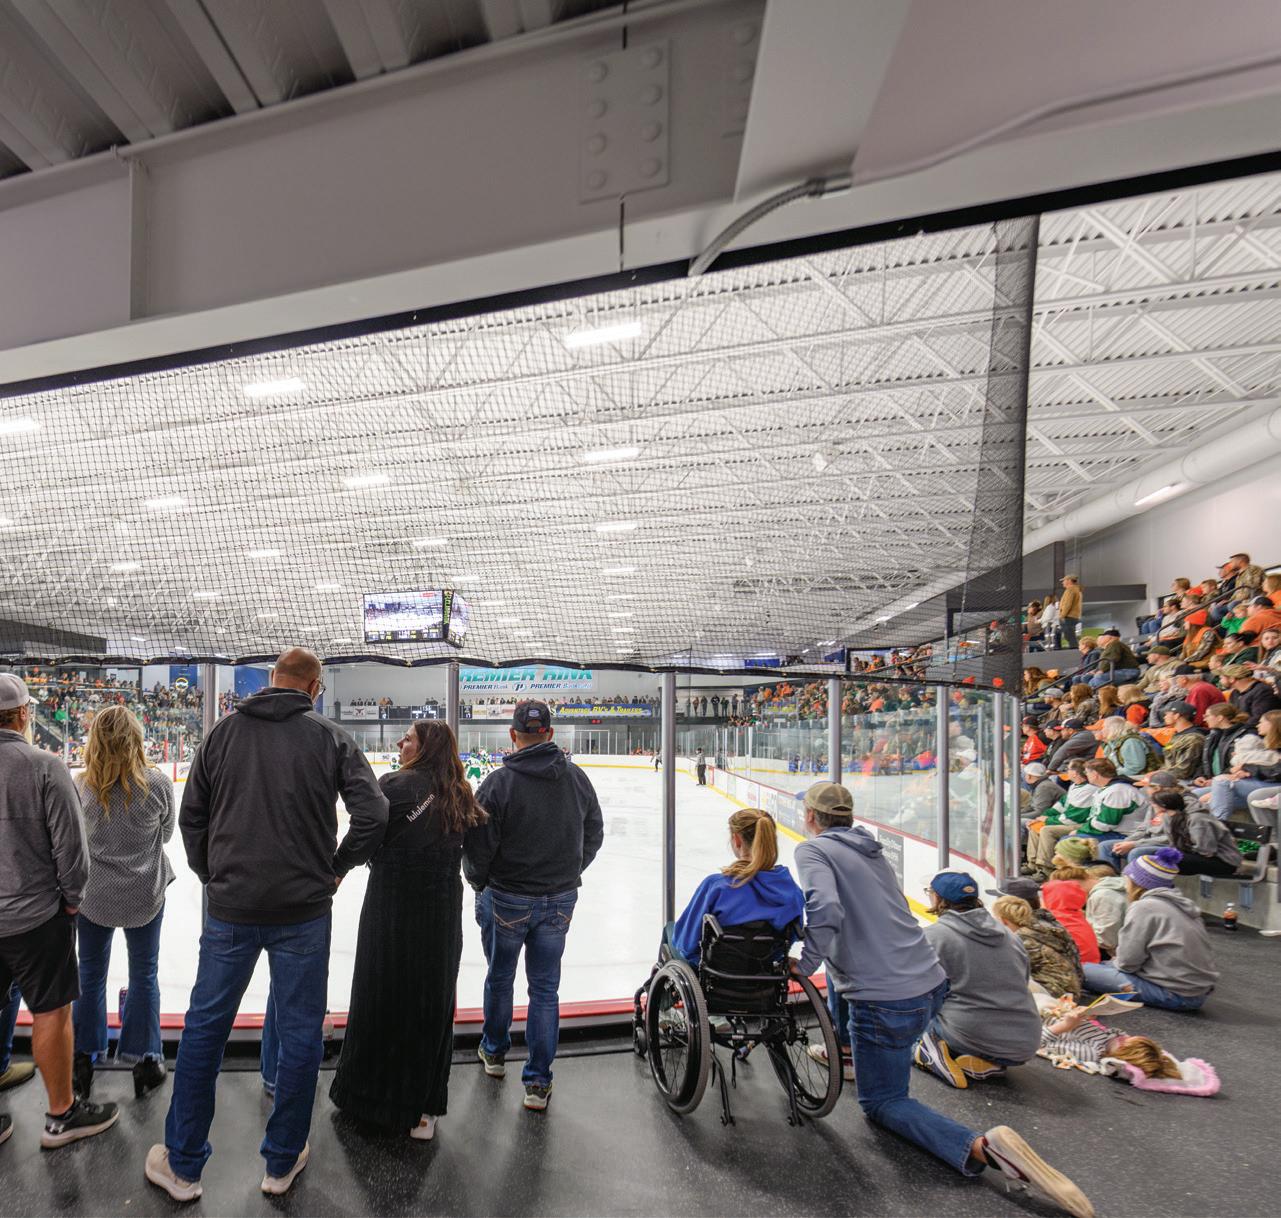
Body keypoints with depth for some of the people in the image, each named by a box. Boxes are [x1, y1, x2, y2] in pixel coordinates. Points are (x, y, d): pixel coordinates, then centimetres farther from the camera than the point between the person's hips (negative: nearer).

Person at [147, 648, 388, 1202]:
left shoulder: (224, 730, -1)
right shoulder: (332, 737, -7)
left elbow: (191, 814, 5)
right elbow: (373, 814, -13)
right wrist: (338, 866, 4)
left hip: (230, 909, 2)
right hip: (304, 912, -2)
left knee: (203, 1029, 19)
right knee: (300, 1034, 14)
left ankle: (182, 1164, 33)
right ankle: (283, 1162, 29)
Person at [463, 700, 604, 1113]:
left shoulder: (499, 782, -18)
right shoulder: (577, 777, -5)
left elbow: (478, 845, -15)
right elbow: (594, 834, 4)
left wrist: (478, 882, 6)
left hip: (506, 899, -2)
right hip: (560, 900, 3)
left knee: (500, 978, 21)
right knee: (545, 989, 12)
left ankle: (494, 1051, 43)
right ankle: (538, 1082, 18)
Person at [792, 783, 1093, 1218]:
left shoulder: (812, 849, -10)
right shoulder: (870, 849, 13)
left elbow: (824, 910, -27)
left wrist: (805, 964, -13)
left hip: (885, 1000, -8)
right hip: (932, 983, 8)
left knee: (880, 1102, 10)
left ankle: (979, 1147, -13)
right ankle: (844, 1047, 43)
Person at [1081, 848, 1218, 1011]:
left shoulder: (1144, 907, -14)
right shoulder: (1182, 903, 10)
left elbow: (1127, 962, -14)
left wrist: (1116, 961, 8)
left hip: (1174, 996, -8)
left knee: (1085, 969, -9)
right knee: (1105, 965, 21)